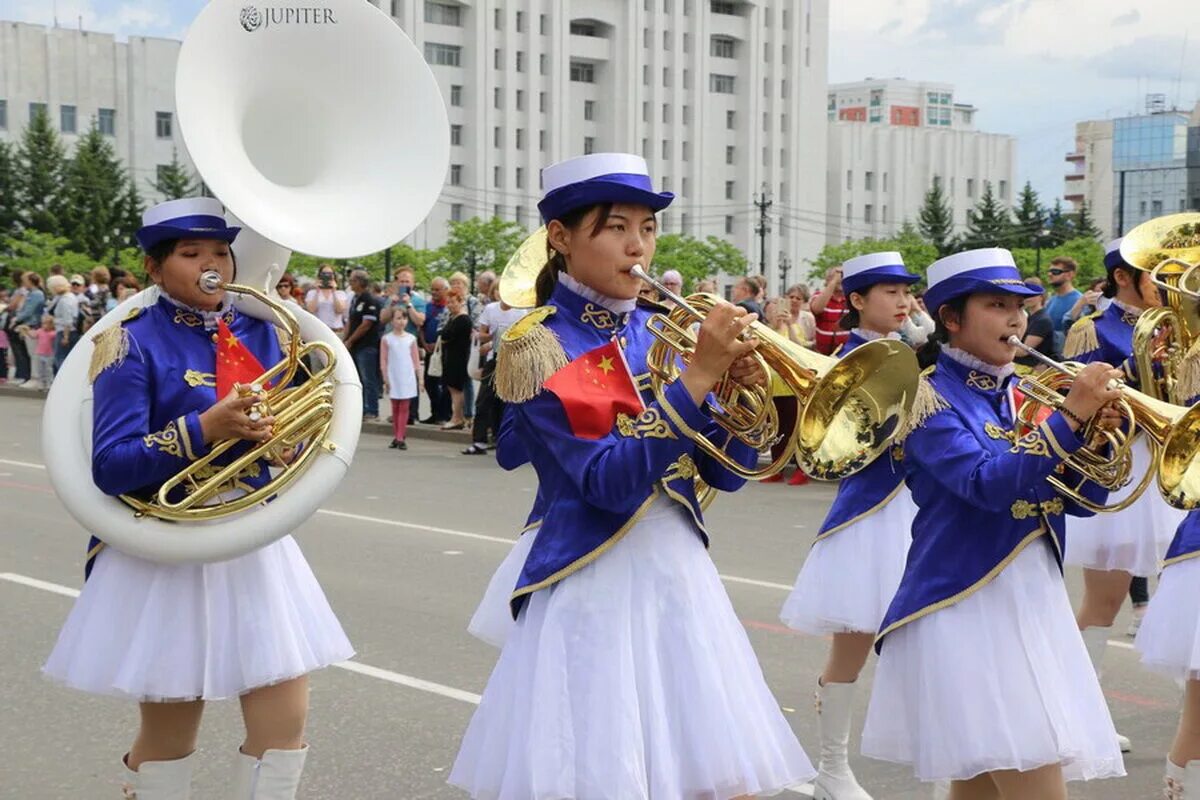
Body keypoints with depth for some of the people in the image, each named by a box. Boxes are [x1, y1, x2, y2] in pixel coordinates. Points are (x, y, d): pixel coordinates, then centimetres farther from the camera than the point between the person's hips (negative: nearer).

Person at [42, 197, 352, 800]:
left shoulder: (258, 333, 7)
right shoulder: (133, 342, -8)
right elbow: (109, 467, -16)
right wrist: (203, 429, -26)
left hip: (253, 541, 4)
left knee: (285, 717, -2)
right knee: (168, 735, 6)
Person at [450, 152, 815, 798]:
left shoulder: (659, 332, 9)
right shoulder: (537, 345, -8)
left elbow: (725, 473, 8)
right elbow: (607, 482, -20)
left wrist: (739, 391, -10)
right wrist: (699, 374, -23)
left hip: (679, 577, 6)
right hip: (592, 590, -5)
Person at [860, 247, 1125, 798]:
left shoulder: (1024, 396, 13)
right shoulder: (929, 396, -8)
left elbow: (1079, 501, 10)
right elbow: (986, 485, -23)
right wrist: (1070, 415, -25)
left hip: (1034, 603, 7)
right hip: (967, 607, -7)